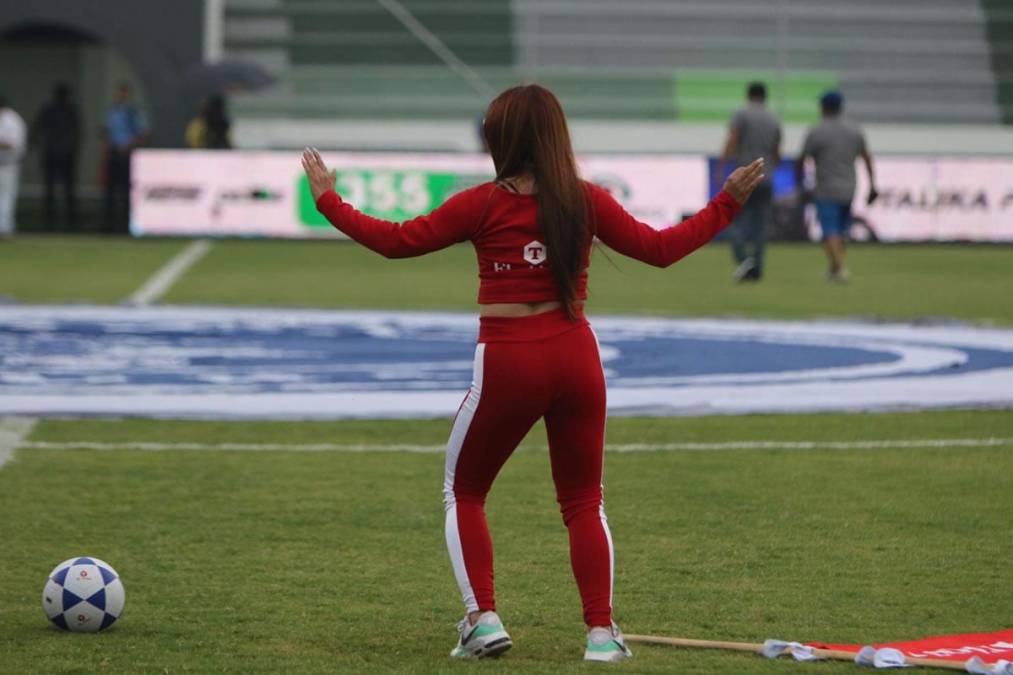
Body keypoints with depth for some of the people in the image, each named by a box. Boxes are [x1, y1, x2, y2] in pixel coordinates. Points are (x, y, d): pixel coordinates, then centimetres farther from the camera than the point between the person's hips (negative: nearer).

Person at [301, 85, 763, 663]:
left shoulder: (486, 205, -8)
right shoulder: (585, 201, 0)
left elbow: (396, 241, -4)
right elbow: (660, 248, 7)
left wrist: (328, 200, 6)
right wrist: (727, 204, 17)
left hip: (507, 363, -3)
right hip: (575, 356, 3)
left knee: (464, 491, 16)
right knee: (584, 501, 14)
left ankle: (483, 619, 4)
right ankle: (602, 631, 3)